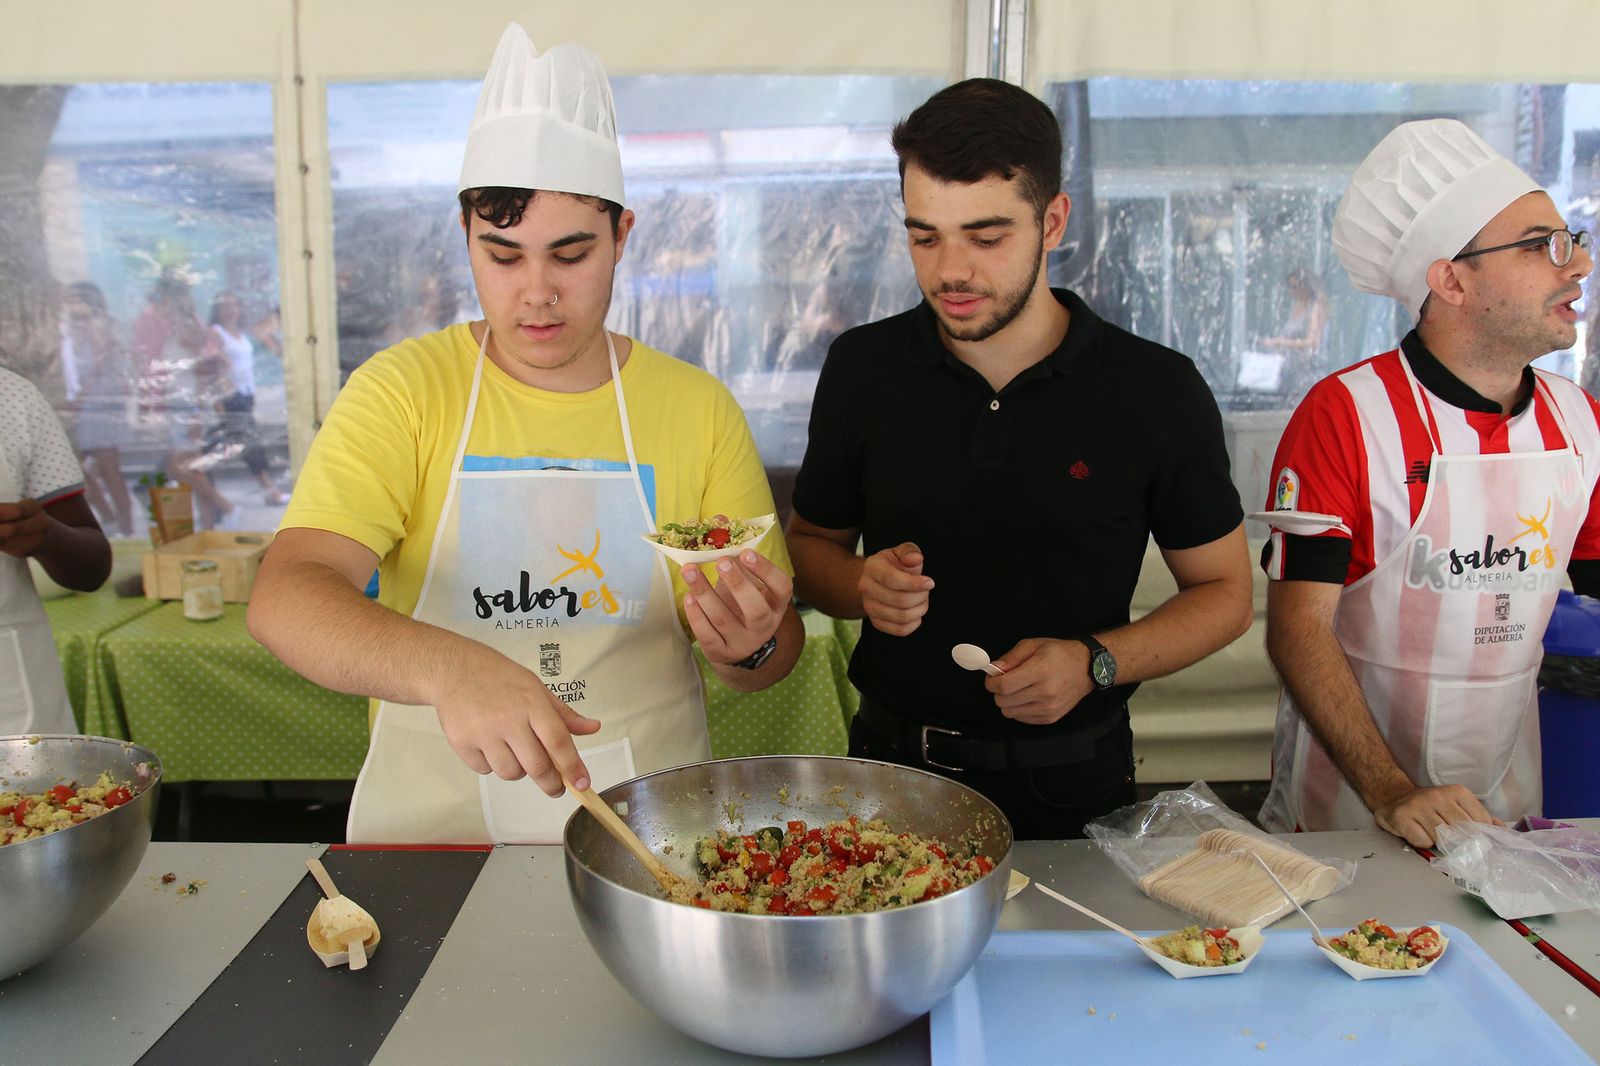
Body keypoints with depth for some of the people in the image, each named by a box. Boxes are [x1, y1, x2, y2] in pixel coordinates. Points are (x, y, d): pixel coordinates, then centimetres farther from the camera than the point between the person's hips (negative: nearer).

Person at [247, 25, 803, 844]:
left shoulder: (698, 408, 1)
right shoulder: (405, 389, -2)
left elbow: (775, 653, 6)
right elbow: (283, 598, -15)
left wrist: (751, 645, -17)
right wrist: (447, 667, -33)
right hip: (433, 823, -1)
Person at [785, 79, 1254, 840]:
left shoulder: (1158, 391, -9)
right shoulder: (862, 368, -3)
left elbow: (1223, 592, 0)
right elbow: (810, 541, 8)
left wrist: (1095, 662, -16)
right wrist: (860, 586, -14)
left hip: (1072, 786, -1)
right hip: (893, 768, 2)